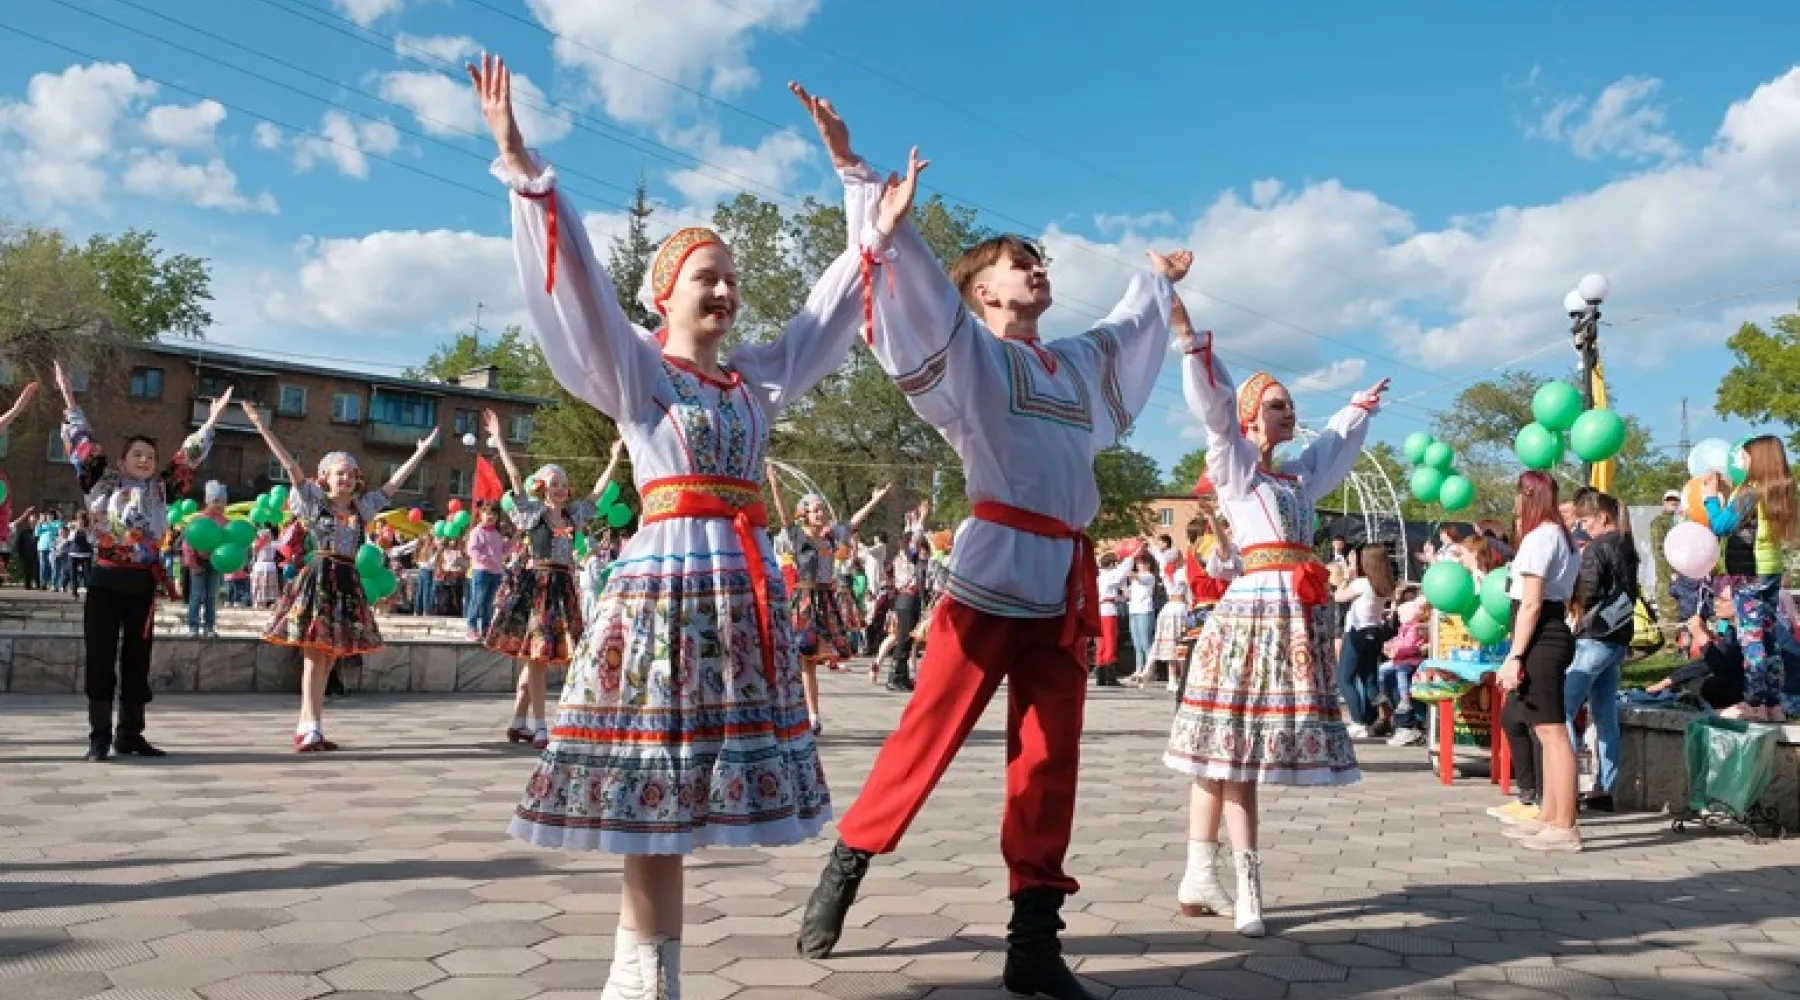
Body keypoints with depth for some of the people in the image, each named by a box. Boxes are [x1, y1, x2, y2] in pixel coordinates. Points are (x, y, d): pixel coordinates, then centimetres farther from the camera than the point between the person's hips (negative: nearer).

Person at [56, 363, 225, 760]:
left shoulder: (160, 489, 11)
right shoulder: (103, 480, 5)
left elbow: (188, 457, 15)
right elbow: (83, 443, 4)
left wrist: (211, 421, 15)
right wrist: (69, 401, 2)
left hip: (143, 583, 3)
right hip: (105, 580, -3)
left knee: (137, 660, 7)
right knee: (101, 659, 1)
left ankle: (129, 735, 15)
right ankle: (99, 736, 6)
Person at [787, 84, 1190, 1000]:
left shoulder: (1078, 363, 23)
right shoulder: (968, 352, 6)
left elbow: (1128, 333, 44)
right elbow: (910, 271, -3)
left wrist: (1159, 277, 60)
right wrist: (853, 169, -7)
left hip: (1067, 583, 5)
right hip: (993, 571, -5)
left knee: (1049, 762, 4)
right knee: (928, 733, -3)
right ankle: (846, 867, 15)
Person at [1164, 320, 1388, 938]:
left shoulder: (1299, 474, 22)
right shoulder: (1234, 466, 4)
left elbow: (1338, 442, 41)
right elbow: (1214, 407, -8)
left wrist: (1362, 406, 54)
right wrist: (1188, 336, -18)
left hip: (1299, 613, 7)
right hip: (1254, 606, -7)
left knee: (1229, 751, 7)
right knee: (1235, 751, -6)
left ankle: (1199, 879, 11)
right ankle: (1249, 891, -5)